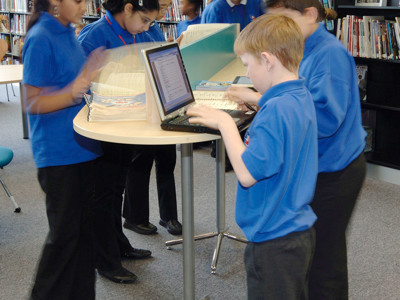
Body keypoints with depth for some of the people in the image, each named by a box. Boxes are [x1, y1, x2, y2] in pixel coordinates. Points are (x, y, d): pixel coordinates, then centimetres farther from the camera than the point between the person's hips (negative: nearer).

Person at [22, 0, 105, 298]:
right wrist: (72, 94, -30)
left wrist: (92, 76, 5)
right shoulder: (40, 39, -15)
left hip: (82, 146, 8)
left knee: (84, 226, 14)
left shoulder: (68, 33, 9)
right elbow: (32, 103, -16)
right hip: (58, 153, -8)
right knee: (65, 231, 2)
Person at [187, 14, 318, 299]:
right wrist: (258, 103, 10)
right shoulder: (302, 97, 3)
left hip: (275, 241, -9)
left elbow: (248, 174, -27)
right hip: (301, 231, 9)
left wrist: (225, 123, -18)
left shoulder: (276, 110, -26)